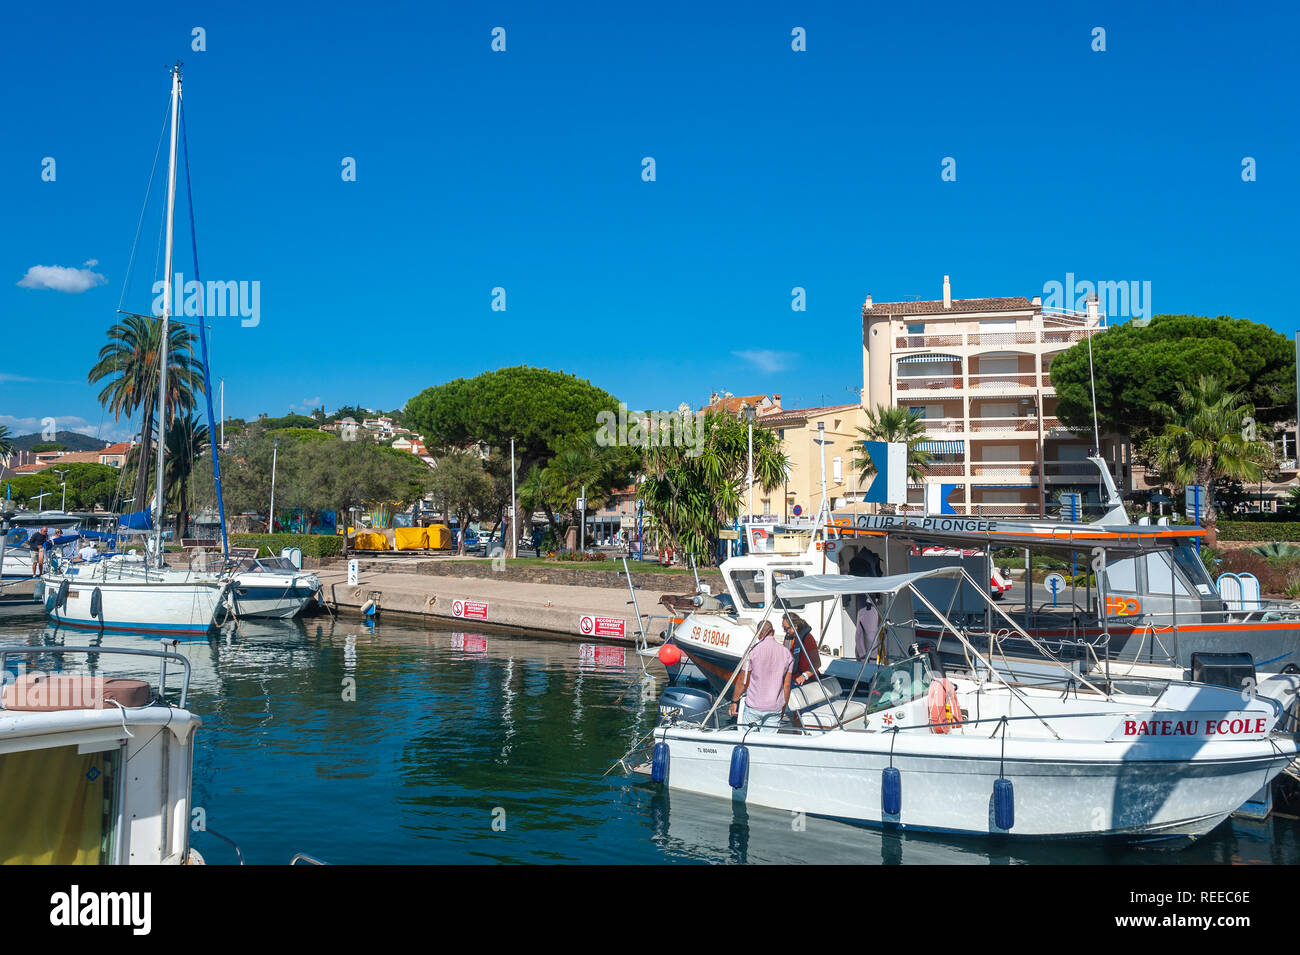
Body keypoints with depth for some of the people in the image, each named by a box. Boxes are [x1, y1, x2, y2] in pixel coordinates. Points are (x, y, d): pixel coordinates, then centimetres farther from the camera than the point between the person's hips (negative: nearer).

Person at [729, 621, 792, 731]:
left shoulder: (753, 651, -8)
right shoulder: (786, 653, 1)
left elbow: (742, 681, -4)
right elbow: (787, 685, 4)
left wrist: (734, 701, 8)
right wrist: (783, 707, 15)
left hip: (754, 705, -2)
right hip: (775, 708, 2)